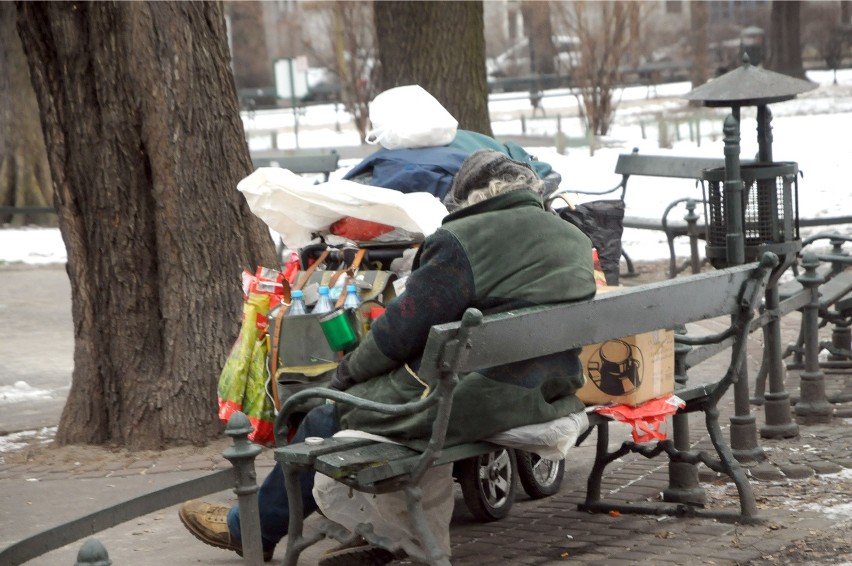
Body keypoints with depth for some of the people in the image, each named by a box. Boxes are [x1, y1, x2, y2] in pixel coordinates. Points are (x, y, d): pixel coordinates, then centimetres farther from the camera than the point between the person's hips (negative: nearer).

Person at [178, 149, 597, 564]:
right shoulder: (577, 243, 9)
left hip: (473, 403, -8)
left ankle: (251, 528, 27)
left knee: (325, 421, 10)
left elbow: (404, 326, -11)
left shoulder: (461, 243, -14)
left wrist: (348, 370, 5)